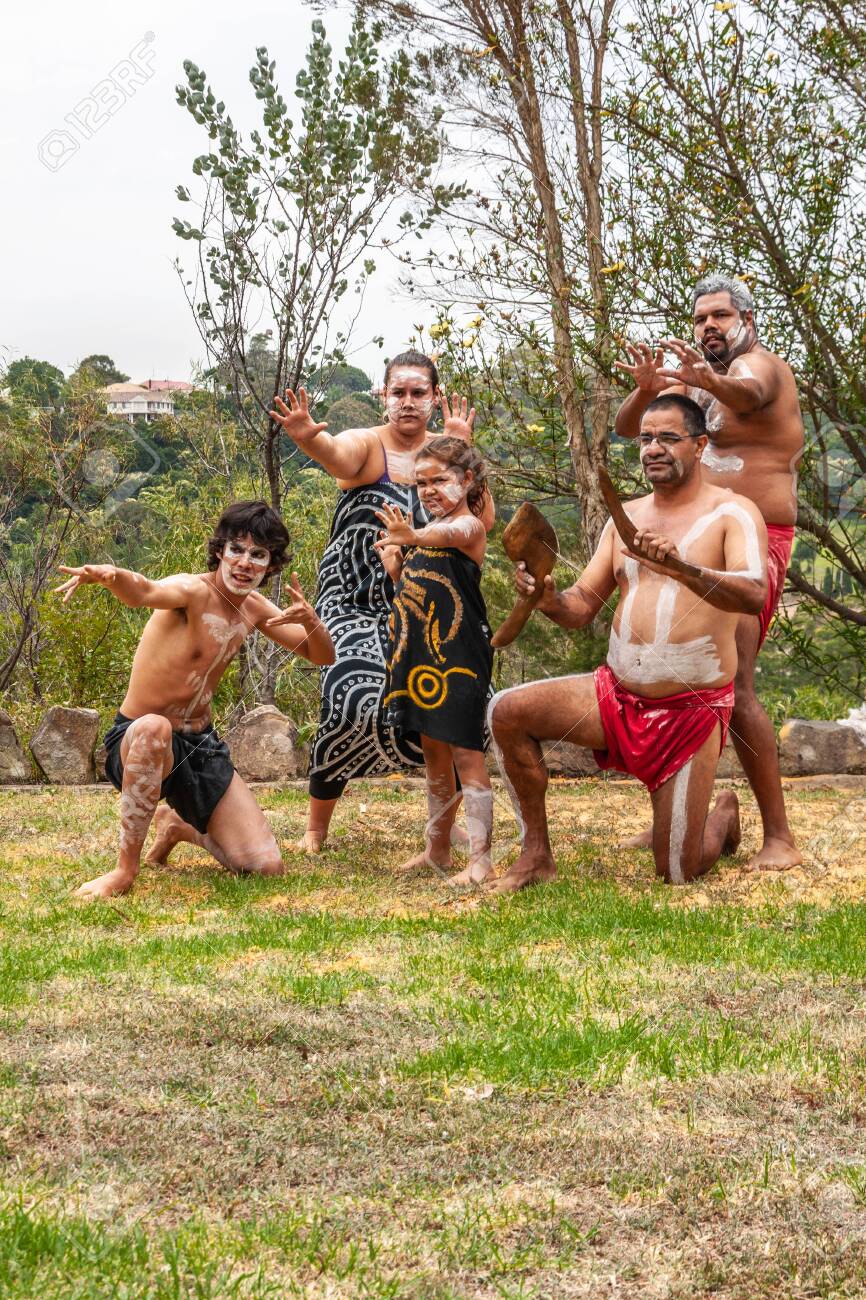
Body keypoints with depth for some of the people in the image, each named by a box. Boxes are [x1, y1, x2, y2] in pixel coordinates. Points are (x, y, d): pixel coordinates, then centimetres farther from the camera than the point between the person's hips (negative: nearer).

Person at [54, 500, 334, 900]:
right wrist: (109, 576, -66)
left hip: (200, 747, 6)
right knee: (154, 728, -44)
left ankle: (177, 826, 27)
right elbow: (144, 592, -42)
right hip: (135, 742, -6)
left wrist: (311, 620, -15)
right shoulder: (193, 591, -19)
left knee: (267, 867, -4)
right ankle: (125, 870, -27)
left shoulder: (255, 608, 4)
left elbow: (323, 657, 9)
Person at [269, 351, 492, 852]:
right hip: (355, 608, -4)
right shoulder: (367, 444, -7)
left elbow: (483, 519, -9)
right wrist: (307, 438, -55)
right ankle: (316, 830, -3)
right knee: (351, 705, -24)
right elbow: (338, 454, -33)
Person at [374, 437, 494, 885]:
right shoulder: (426, 531, 16)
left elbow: (449, 534, -36)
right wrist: (393, 559, 5)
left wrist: (412, 536, -58)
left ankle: (479, 860, -7)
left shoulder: (469, 526, -10)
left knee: (466, 755, -8)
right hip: (420, 658, 9)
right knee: (434, 755, 17)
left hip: (460, 659, -9)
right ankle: (437, 851, 27)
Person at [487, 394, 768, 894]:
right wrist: (549, 599, -14)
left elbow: (755, 594, -25)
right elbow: (581, 608, 11)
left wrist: (680, 569, -42)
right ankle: (537, 853, -1)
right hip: (616, 694, 5)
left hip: (690, 712, -5)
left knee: (679, 873, -3)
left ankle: (725, 814, 34)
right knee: (507, 713, -16)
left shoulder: (732, 513, -6)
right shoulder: (627, 517, 12)